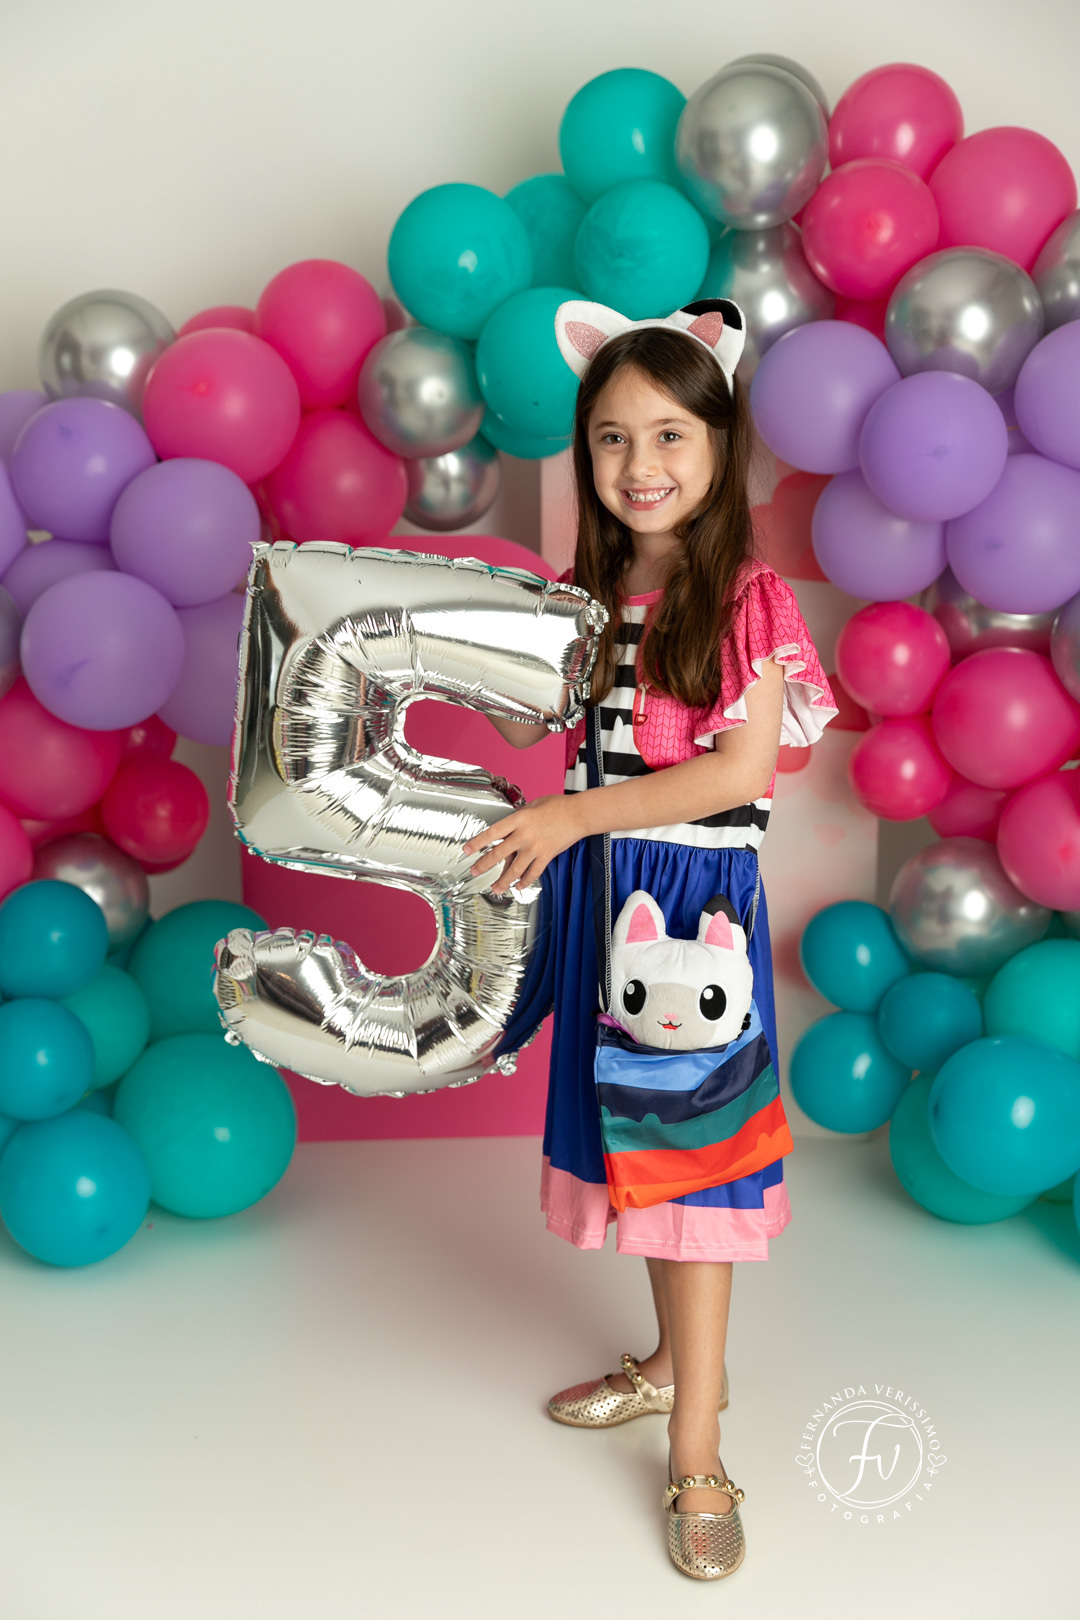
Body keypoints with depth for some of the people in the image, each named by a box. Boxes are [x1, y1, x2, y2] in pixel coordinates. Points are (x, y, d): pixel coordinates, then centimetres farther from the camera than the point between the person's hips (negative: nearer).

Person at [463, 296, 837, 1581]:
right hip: (598, 892, 6)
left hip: (697, 895, -6)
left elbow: (744, 768, -18)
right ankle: (674, 1362, 38)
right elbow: (545, 724, 14)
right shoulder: (587, 594, 6)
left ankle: (695, 1457, 13)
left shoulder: (745, 597, -11)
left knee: (689, 1156, -1)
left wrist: (578, 815, -23)